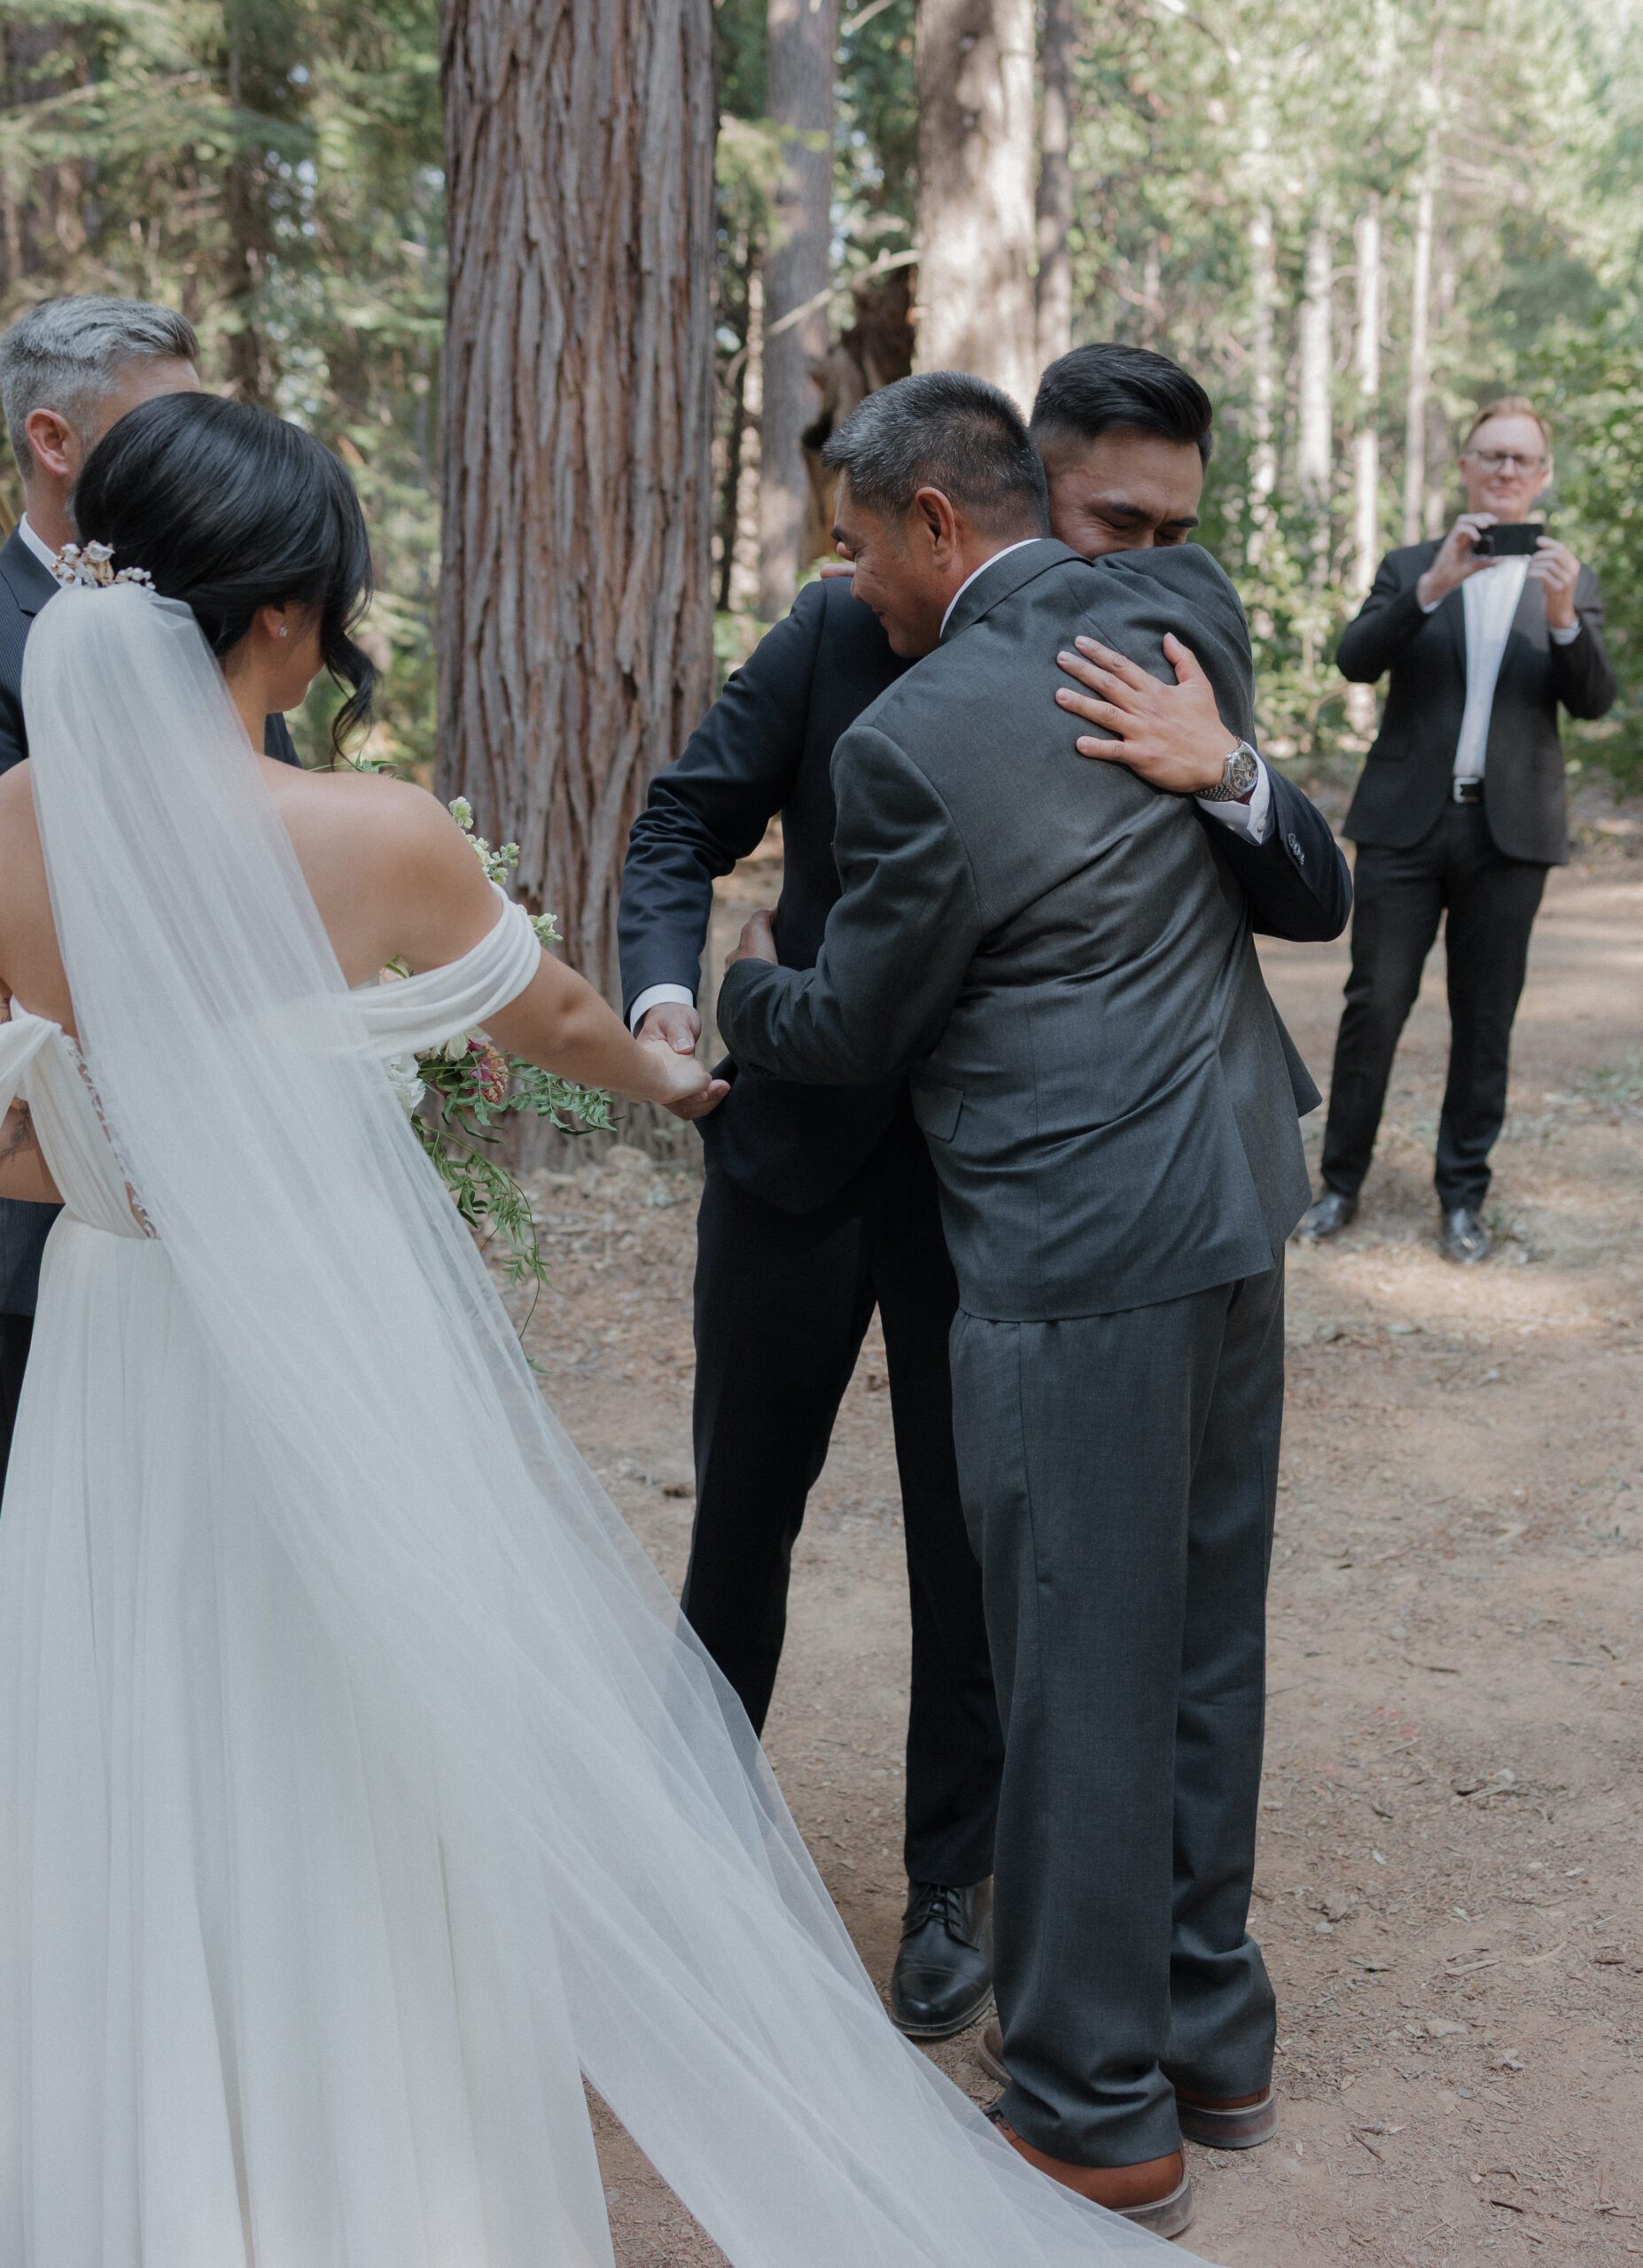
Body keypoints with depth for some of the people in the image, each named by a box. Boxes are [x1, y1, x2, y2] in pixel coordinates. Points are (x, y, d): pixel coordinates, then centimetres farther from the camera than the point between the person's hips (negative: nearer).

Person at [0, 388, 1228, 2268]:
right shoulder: (377, 840, -17)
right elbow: (554, 1016, 3)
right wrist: (668, 1077, 24)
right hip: (348, 1363, -2)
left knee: (153, 1812, 19)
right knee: (392, 1791, 18)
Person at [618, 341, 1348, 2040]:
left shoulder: (1168, 694, -6)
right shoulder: (847, 632, -9)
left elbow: (1319, 903, -15)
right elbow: (689, 819, -4)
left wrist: (1220, 776, -36)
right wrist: (664, 992, -23)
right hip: (801, 1142, 1)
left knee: (974, 1537, 11)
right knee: (742, 1505, 17)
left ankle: (951, 1882, 32)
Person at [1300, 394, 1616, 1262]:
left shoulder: (1569, 584, 11)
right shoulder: (1410, 568, 10)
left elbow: (1594, 700, -1)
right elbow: (1355, 659, -7)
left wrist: (1565, 619, -21)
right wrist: (1433, 586, -22)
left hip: (1509, 830, 1)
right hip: (1407, 823, -1)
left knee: (1485, 1019, 5)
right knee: (1373, 1004, -1)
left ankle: (1463, 1195, 15)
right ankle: (1341, 1181, 10)